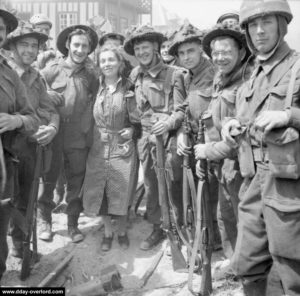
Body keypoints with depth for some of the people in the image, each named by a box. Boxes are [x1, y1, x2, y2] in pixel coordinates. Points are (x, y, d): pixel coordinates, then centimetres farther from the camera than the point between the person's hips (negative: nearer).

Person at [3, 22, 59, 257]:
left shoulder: (36, 78, 10)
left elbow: (51, 110, 5)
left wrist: (52, 127, -14)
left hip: (30, 147, 6)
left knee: (24, 200, 18)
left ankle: (19, 243, 36)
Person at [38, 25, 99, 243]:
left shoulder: (91, 76, 6)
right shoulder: (51, 70, 0)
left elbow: (94, 106, 5)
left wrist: (86, 131, -4)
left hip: (79, 137, 1)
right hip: (52, 134, -1)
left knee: (76, 182, 7)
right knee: (48, 179, 10)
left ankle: (73, 223, 22)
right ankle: (46, 221, 28)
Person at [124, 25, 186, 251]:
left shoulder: (173, 74, -6)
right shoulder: (135, 76, 11)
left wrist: (169, 122, -29)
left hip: (168, 137, -5)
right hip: (146, 138, 5)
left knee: (172, 186, -1)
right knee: (150, 187, 11)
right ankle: (158, 229, 26)